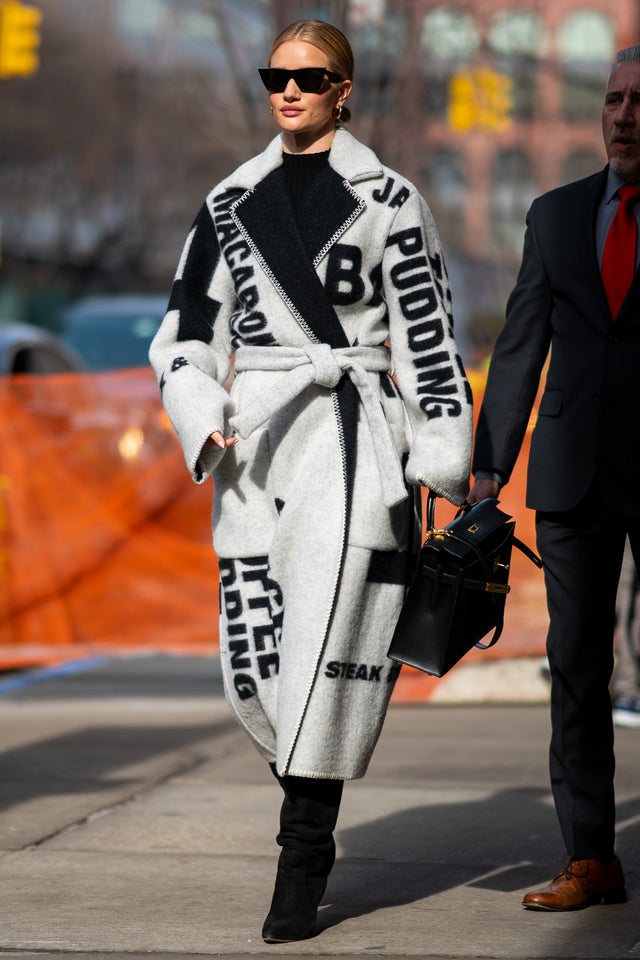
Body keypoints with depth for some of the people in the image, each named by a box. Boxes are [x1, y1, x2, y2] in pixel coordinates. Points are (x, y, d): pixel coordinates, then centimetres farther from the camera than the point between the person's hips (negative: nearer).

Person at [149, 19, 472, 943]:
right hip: (257, 445, 3)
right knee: (255, 659, -1)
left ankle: (303, 865, -5)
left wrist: (446, 467, -1)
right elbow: (184, 337, 14)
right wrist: (203, 423, -4)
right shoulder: (231, 203, 13)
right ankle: (311, 795, 27)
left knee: (330, 649, -12)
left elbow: (429, 340, 3)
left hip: (353, 440, -3)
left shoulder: (389, 199, 4)